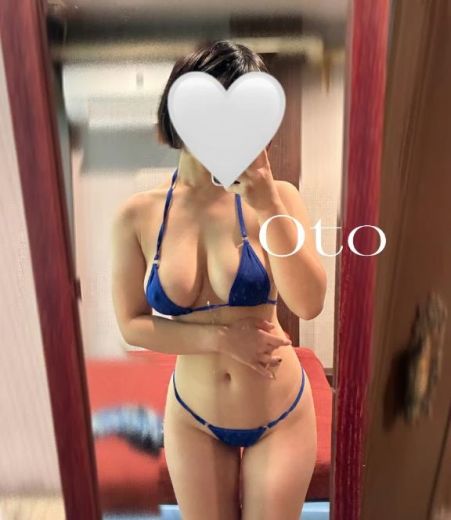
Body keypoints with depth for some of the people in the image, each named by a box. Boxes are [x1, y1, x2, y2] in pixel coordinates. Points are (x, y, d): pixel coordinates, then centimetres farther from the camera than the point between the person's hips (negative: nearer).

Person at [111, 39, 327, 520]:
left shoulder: (276, 197, -15)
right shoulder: (137, 215, -12)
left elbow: (309, 304, -24)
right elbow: (131, 325, -8)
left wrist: (269, 208, -32)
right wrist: (220, 338, -18)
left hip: (282, 415, -1)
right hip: (193, 420, 1)